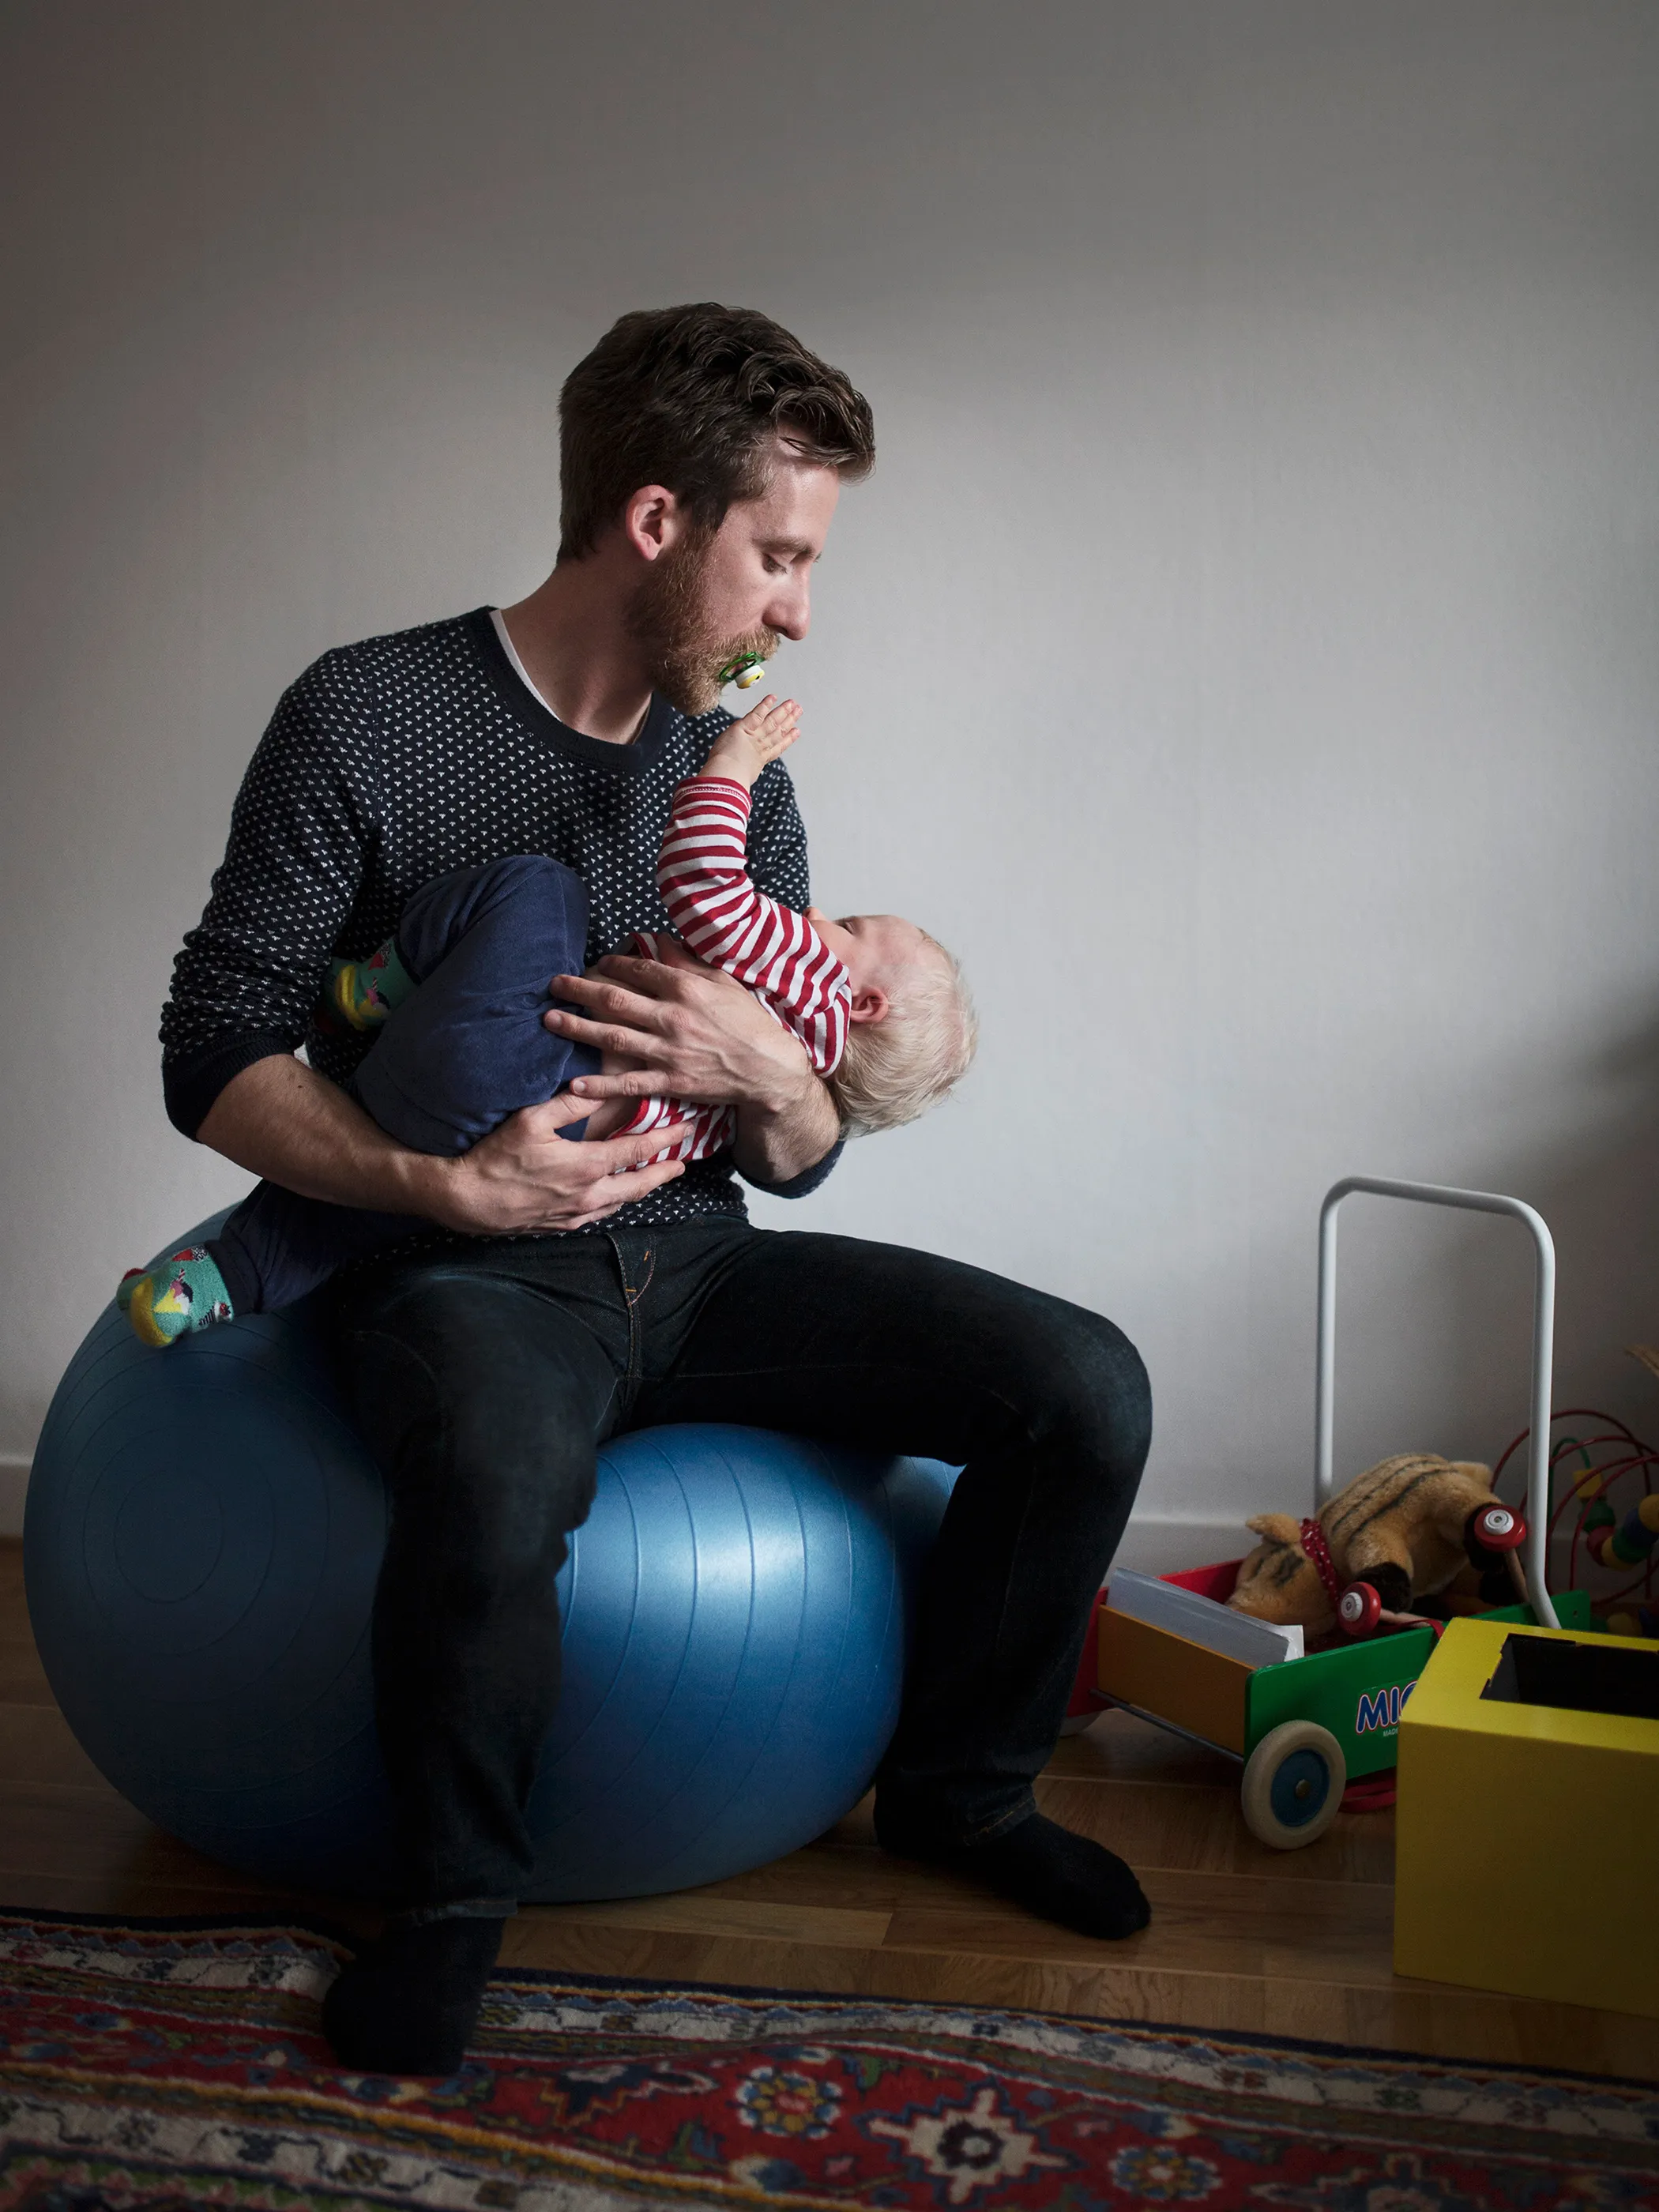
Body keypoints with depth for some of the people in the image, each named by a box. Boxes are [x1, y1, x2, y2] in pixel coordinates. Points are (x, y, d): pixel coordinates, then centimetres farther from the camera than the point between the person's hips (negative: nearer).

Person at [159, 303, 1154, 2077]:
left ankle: (955, 1789, 14)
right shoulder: (367, 719, -6)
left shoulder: (734, 770, 9)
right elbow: (217, 1057, -8)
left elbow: (800, 1161, 10)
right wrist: (445, 1185, -22)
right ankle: (453, 1889, -8)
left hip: (693, 1263, 5)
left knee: (1085, 1386, -10)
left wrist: (766, 1076, -15)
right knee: (498, 1486, -40)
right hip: (464, 1268, -5)